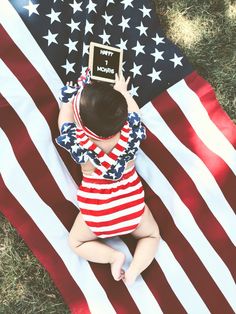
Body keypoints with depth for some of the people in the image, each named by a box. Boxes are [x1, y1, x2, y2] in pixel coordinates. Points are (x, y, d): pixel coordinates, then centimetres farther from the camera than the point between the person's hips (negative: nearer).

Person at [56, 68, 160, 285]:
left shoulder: (76, 140, -23)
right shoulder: (130, 132, -19)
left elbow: (65, 115, 0)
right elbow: (133, 110, 6)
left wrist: (74, 92, 17)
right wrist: (122, 90, 23)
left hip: (97, 213, -1)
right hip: (132, 206, 2)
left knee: (76, 243, 25)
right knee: (151, 235, 27)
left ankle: (113, 256, 2)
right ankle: (135, 268, 1)